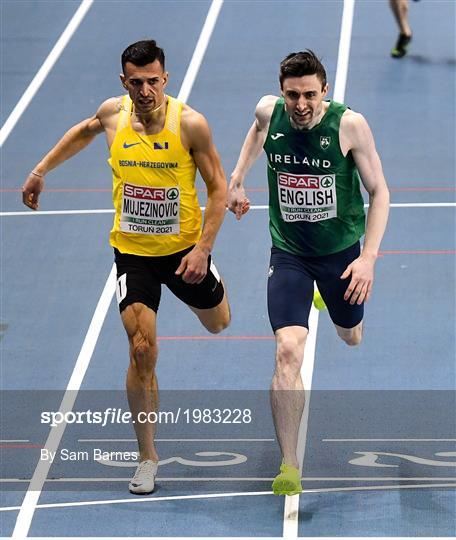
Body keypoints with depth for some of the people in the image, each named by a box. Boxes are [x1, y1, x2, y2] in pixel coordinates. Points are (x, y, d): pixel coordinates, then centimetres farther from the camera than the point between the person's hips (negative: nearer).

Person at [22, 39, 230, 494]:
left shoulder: (189, 123, -19)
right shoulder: (113, 114, -10)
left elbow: (218, 187, -11)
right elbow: (85, 130, 16)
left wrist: (203, 247, -19)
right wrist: (42, 169, 17)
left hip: (184, 247, 0)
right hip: (132, 251, 0)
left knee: (218, 324, 24)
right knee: (142, 349, -13)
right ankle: (147, 459, 0)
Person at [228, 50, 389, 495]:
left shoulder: (349, 125, -22)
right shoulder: (269, 111, -13)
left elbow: (379, 191, -13)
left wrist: (368, 257, -20)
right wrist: (236, 179, 14)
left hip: (343, 249, 0)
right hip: (289, 252, 0)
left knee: (350, 337, 24)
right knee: (288, 350, -18)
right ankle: (288, 466, -15)